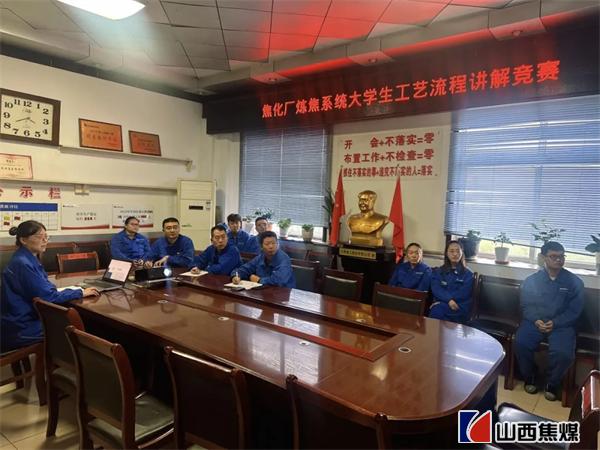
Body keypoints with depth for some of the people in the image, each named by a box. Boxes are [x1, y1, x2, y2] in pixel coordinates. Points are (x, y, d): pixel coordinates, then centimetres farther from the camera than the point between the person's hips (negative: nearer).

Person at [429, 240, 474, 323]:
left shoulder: (468, 274, 11)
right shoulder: (438, 271, 17)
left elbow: (463, 294, -3)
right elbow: (436, 289, 1)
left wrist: (441, 302, -14)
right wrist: (449, 300, -19)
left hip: (460, 309, -2)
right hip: (439, 305, 2)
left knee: (437, 310, -33)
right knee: (437, 309, -34)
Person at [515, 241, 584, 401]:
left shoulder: (574, 282, 1)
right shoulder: (531, 280, 3)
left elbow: (574, 310, 0)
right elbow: (525, 305, 5)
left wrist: (555, 323, -14)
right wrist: (536, 320, -14)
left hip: (561, 324, 0)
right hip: (535, 321, 1)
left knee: (563, 353, -28)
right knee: (520, 344, -26)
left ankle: (551, 384, 3)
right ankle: (529, 378, 4)